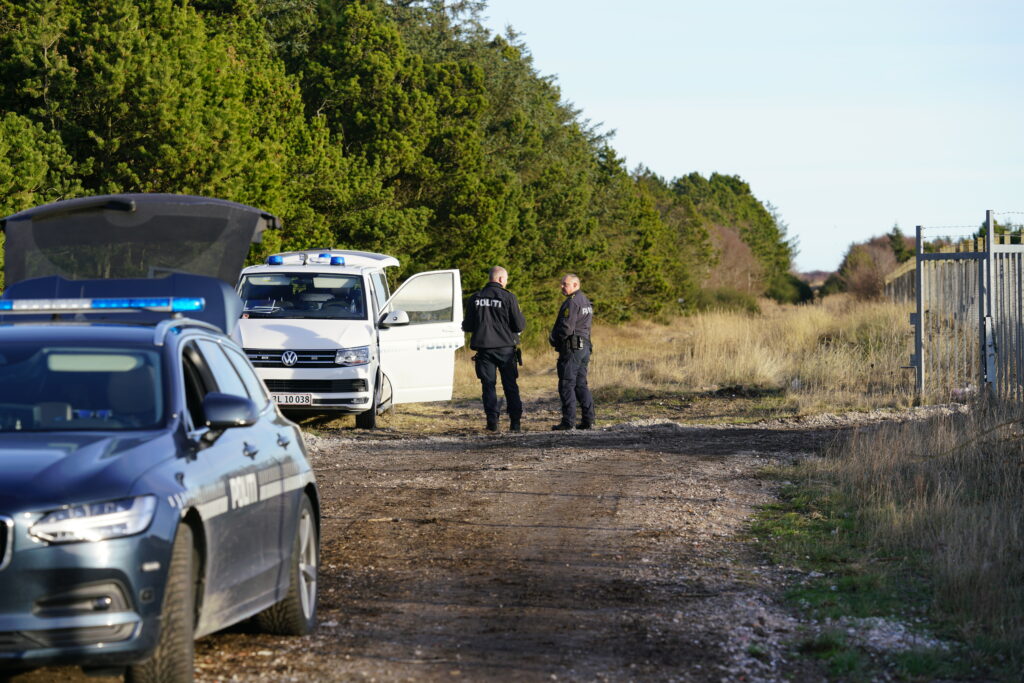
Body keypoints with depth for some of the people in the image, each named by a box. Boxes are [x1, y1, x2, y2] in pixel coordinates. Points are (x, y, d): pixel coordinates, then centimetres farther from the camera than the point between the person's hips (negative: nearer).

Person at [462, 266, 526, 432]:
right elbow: (520, 325, -7)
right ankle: (515, 423, 5)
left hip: (484, 348, 2)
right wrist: (521, 318, 15)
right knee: (510, 386, 7)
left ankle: (492, 422, -4)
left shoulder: (475, 298, 3)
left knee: (488, 386, 5)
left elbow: (467, 326, 7)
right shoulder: (508, 297, -7)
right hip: (505, 348, -2)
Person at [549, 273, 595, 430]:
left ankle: (568, 421, -9)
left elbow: (566, 328, -21)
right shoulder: (586, 302, 17)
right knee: (581, 385, 11)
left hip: (571, 348, -9)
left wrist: (553, 338, -3)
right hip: (585, 347, 9)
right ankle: (588, 420, 6)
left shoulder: (571, 303, -14)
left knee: (567, 385, -6)